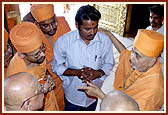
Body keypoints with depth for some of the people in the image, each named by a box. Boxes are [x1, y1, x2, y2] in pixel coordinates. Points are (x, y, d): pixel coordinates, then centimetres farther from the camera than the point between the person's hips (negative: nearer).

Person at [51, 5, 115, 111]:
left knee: (91, 110, 28)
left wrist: (98, 73, -23)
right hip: (71, 96, -1)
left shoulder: (105, 40, -15)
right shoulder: (63, 41, -20)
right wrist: (76, 72, -26)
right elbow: (56, 66, -11)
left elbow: (109, 64, -2)